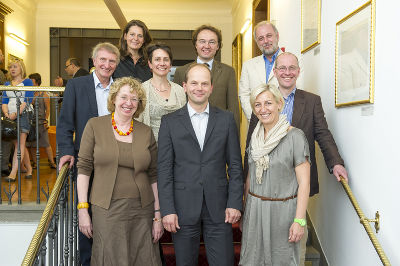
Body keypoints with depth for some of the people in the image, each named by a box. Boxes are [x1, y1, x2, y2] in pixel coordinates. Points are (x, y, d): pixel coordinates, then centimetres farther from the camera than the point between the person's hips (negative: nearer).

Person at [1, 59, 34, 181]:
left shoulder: (27, 82, 3)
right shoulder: (7, 84, 19)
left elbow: (27, 100, -7)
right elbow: (4, 101, 11)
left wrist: (16, 114, -18)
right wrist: (6, 114, -9)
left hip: (23, 115, -6)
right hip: (10, 117, 6)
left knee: (20, 145, -11)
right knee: (19, 145, 7)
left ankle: (13, 173, -17)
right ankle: (29, 169, 18)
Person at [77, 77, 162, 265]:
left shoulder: (146, 132, 6)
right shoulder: (95, 126, 1)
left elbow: (153, 176, 7)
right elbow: (84, 167, -1)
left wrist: (158, 215, 4)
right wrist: (82, 209, -6)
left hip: (142, 210, 2)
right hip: (106, 209, -2)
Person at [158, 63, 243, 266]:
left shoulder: (226, 119, 5)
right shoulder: (170, 122, 2)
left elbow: (235, 165, 4)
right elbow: (164, 169, -1)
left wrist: (235, 203, -2)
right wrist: (167, 210, -7)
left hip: (218, 208, 1)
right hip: (183, 208, 0)